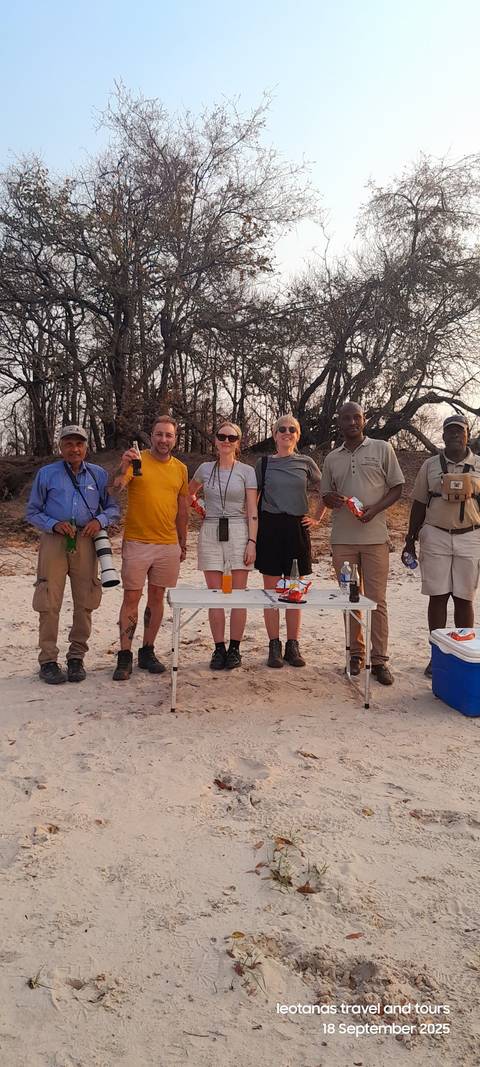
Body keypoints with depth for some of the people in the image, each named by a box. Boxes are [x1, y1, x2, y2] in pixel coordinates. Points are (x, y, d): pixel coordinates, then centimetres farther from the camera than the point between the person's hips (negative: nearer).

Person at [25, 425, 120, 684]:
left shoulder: (98, 474, 10)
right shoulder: (46, 474, 6)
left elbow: (113, 508, 12)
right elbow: (32, 512, 6)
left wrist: (100, 520, -9)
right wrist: (54, 525, -12)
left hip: (86, 543, 2)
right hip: (54, 542, -2)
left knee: (85, 604, 5)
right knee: (49, 604, -2)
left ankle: (76, 658, 18)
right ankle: (48, 660, 9)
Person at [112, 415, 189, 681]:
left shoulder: (180, 469, 9)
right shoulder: (137, 460, -3)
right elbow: (115, 488, -16)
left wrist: (182, 543, 16)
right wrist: (123, 467, -35)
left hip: (168, 545, 4)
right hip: (137, 543, -4)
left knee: (157, 598, 10)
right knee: (131, 598, 0)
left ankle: (147, 652, 21)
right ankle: (124, 656, 7)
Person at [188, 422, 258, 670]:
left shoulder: (247, 471, 3)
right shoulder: (205, 469, 10)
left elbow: (252, 511, -1)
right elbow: (189, 493, 30)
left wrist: (252, 542, -9)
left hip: (238, 532, -2)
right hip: (210, 533, 2)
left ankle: (234, 649, 9)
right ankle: (219, 649, 10)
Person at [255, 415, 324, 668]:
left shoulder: (306, 463, 7)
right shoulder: (264, 463, 6)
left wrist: (317, 518, 10)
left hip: (297, 528, 1)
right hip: (270, 527, 0)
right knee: (271, 590, 2)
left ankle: (293, 646, 15)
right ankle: (274, 646, 11)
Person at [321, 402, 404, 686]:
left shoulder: (382, 449, 3)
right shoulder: (332, 458, 12)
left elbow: (397, 488, 3)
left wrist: (374, 509, -14)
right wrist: (332, 499, -7)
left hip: (375, 536, -3)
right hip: (342, 538, 3)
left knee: (377, 599, -2)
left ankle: (380, 660, 6)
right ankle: (356, 654, 20)